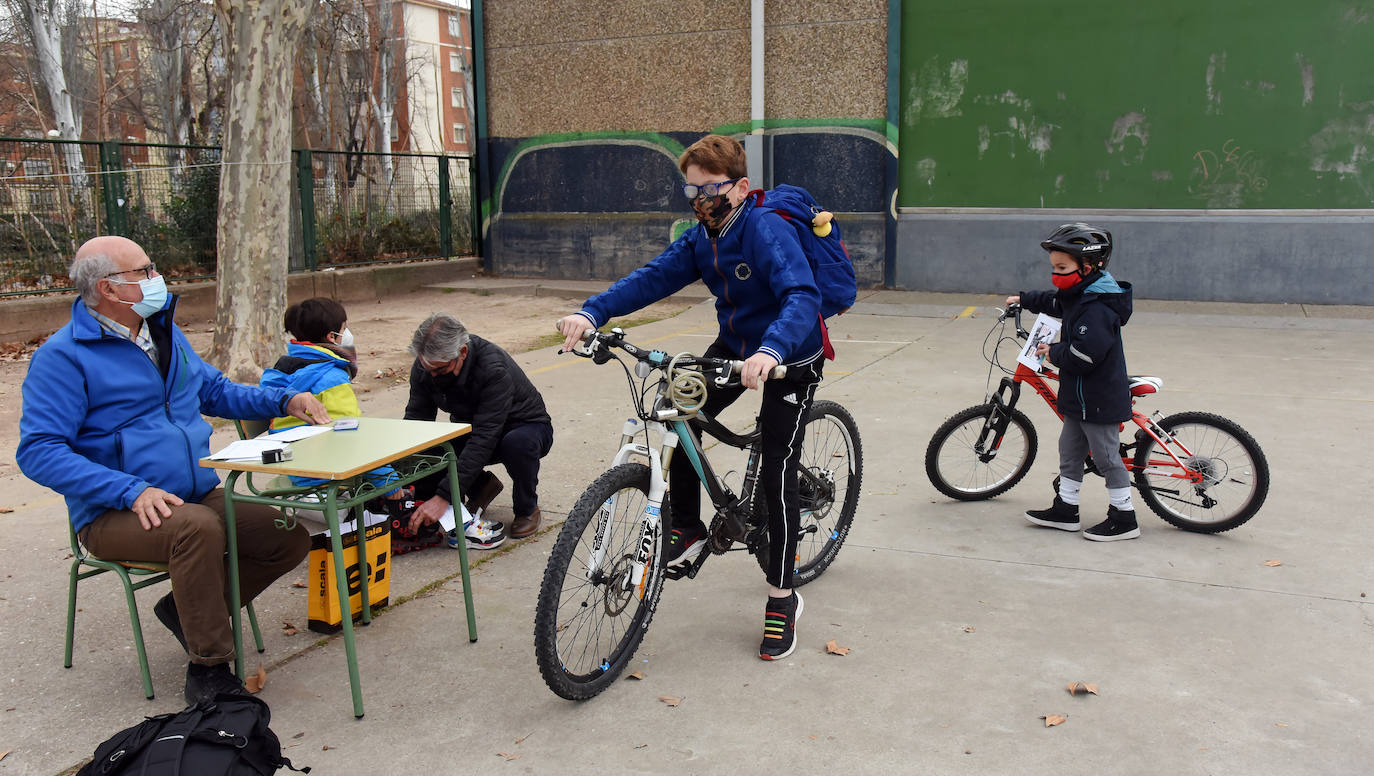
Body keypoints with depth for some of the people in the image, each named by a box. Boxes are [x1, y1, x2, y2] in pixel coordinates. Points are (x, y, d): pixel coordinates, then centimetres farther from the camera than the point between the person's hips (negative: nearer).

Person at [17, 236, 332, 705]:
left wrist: (285, 401, 9)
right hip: (115, 517, -7)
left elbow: (214, 390, 26)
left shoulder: (164, 331, 13)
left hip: (202, 496, 7)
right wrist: (132, 491, -28)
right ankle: (208, 669, -23)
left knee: (290, 540, -8)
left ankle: (189, 608, 11)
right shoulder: (63, 356, -9)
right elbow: (38, 451, -17)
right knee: (197, 527, -37)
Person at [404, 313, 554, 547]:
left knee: (518, 443, -41)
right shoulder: (425, 366, -17)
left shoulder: (494, 368, -36)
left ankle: (527, 509, -10)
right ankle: (482, 486, 6)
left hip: (526, 425, -5)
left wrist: (444, 497, -46)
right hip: (469, 429, 5)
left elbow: (484, 439, -41)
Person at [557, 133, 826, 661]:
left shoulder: (767, 232, -29)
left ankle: (782, 600, 6)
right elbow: (654, 277, -12)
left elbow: (803, 297, -43)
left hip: (789, 357, -7)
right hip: (734, 347, 7)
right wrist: (591, 313, -27)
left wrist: (771, 350, -62)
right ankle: (687, 527, 16)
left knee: (776, 475, -8)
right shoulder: (701, 237, -5)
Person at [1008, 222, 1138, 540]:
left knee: (1106, 457, 1)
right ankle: (1065, 509, 28)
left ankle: (1124, 518, 13)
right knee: (1070, 450, 17)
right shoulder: (1080, 295, 8)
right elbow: (1053, 302, 31)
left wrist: (1053, 352, -17)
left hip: (1098, 400, -10)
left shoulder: (1097, 308, -25)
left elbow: (1084, 354, -33)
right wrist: (1023, 299, 41)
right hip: (1079, 396, 10)